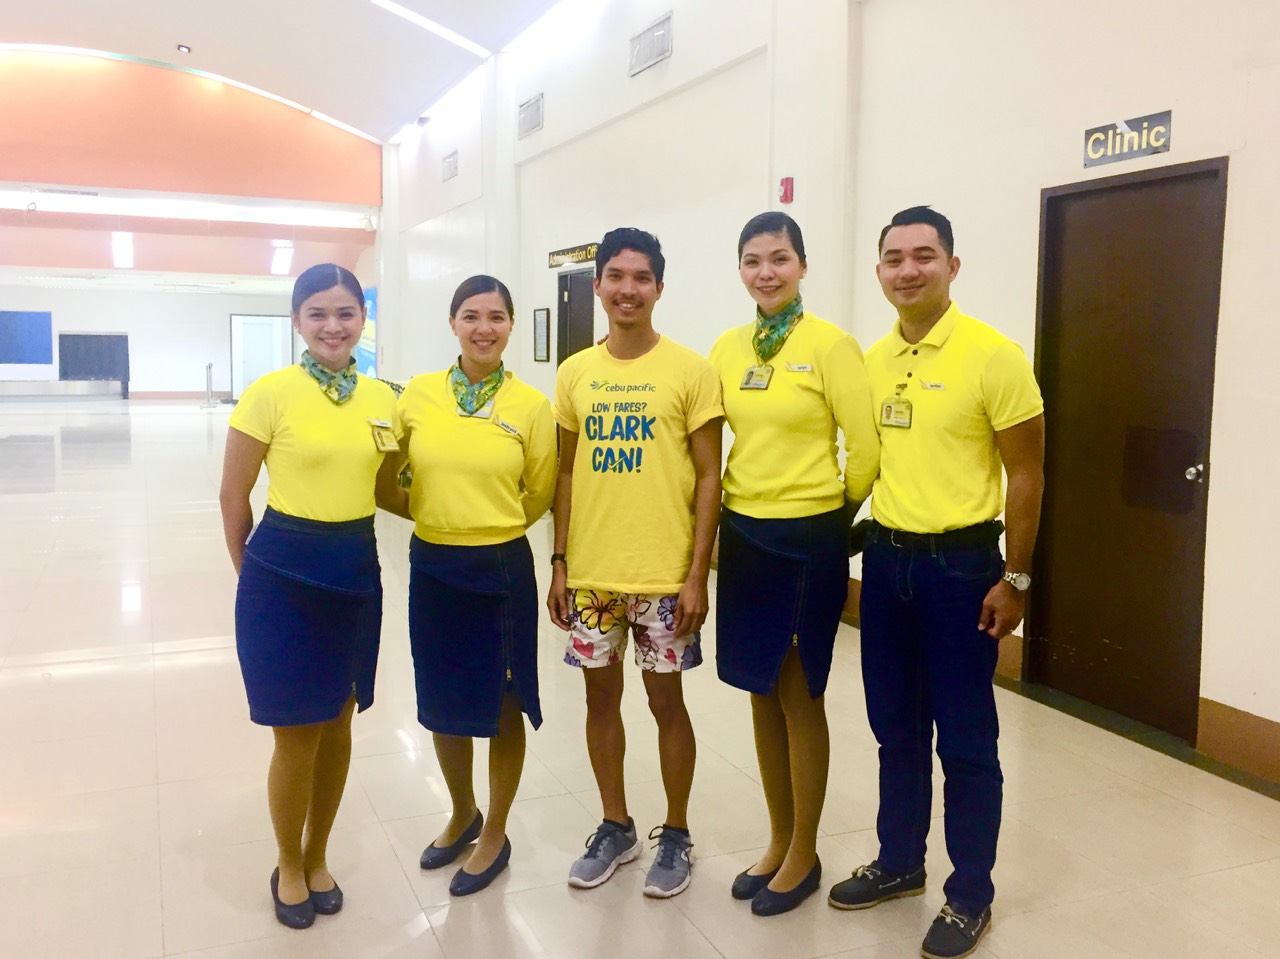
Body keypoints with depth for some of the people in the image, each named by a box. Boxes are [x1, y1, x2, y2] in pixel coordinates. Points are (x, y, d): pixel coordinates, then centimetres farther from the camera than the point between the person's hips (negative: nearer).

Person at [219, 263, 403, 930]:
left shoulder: (383, 399, 3)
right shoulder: (272, 392, -11)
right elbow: (234, 498, -4)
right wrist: (253, 573, 4)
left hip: (357, 572, 4)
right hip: (285, 573, -4)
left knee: (338, 725, 15)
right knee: (296, 734, 5)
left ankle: (317, 858, 37)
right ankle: (288, 867, 31)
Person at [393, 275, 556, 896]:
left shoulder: (531, 406, -8)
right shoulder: (417, 395, -2)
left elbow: (540, 493, 1)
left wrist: (486, 526, 8)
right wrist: (442, 520, 7)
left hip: (501, 570, -3)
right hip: (432, 566, 3)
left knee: (502, 705, 10)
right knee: (442, 703, 17)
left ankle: (495, 835, 31)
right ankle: (462, 814, 42)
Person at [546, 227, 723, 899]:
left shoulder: (690, 371, -6)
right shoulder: (574, 374, 5)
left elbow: (708, 476, -6)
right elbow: (567, 473, 10)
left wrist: (697, 574, -11)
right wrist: (559, 562, 5)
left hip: (663, 575, -3)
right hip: (590, 573, 4)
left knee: (666, 701, 8)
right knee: (601, 697, 13)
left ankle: (676, 834, 27)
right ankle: (616, 827, 32)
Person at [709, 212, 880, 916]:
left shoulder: (831, 345, -10)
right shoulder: (727, 349, 6)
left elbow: (865, 449, -9)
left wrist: (835, 515, 2)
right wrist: (728, 512, 10)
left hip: (808, 540, -5)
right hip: (744, 534, 5)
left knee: (799, 696, 5)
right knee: (762, 693, 13)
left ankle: (804, 854, 23)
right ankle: (778, 840, 31)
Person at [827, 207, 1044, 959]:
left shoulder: (994, 355, -11)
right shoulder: (871, 360, 6)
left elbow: (1026, 475, -9)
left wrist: (1015, 578, -10)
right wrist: (855, 534, 9)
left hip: (959, 563, -5)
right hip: (885, 559, 6)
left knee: (965, 740, 5)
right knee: (897, 728, 16)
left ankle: (971, 894, 21)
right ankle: (899, 862, 34)